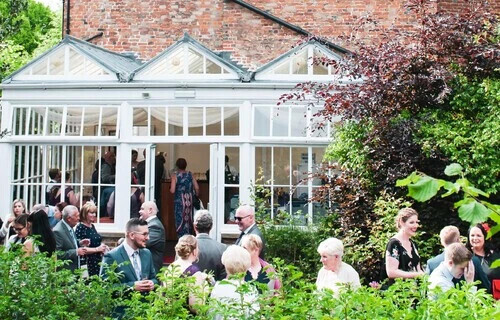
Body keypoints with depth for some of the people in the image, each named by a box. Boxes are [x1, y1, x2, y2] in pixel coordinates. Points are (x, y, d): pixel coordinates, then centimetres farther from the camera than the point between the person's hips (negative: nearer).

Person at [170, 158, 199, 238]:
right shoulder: (190, 175, 2)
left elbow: (172, 190, -16)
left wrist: (170, 189, 6)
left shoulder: (175, 176, -8)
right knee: (189, 219, 13)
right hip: (189, 201, 3)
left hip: (179, 201, -3)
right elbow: (197, 188, -2)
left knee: (180, 219, 3)